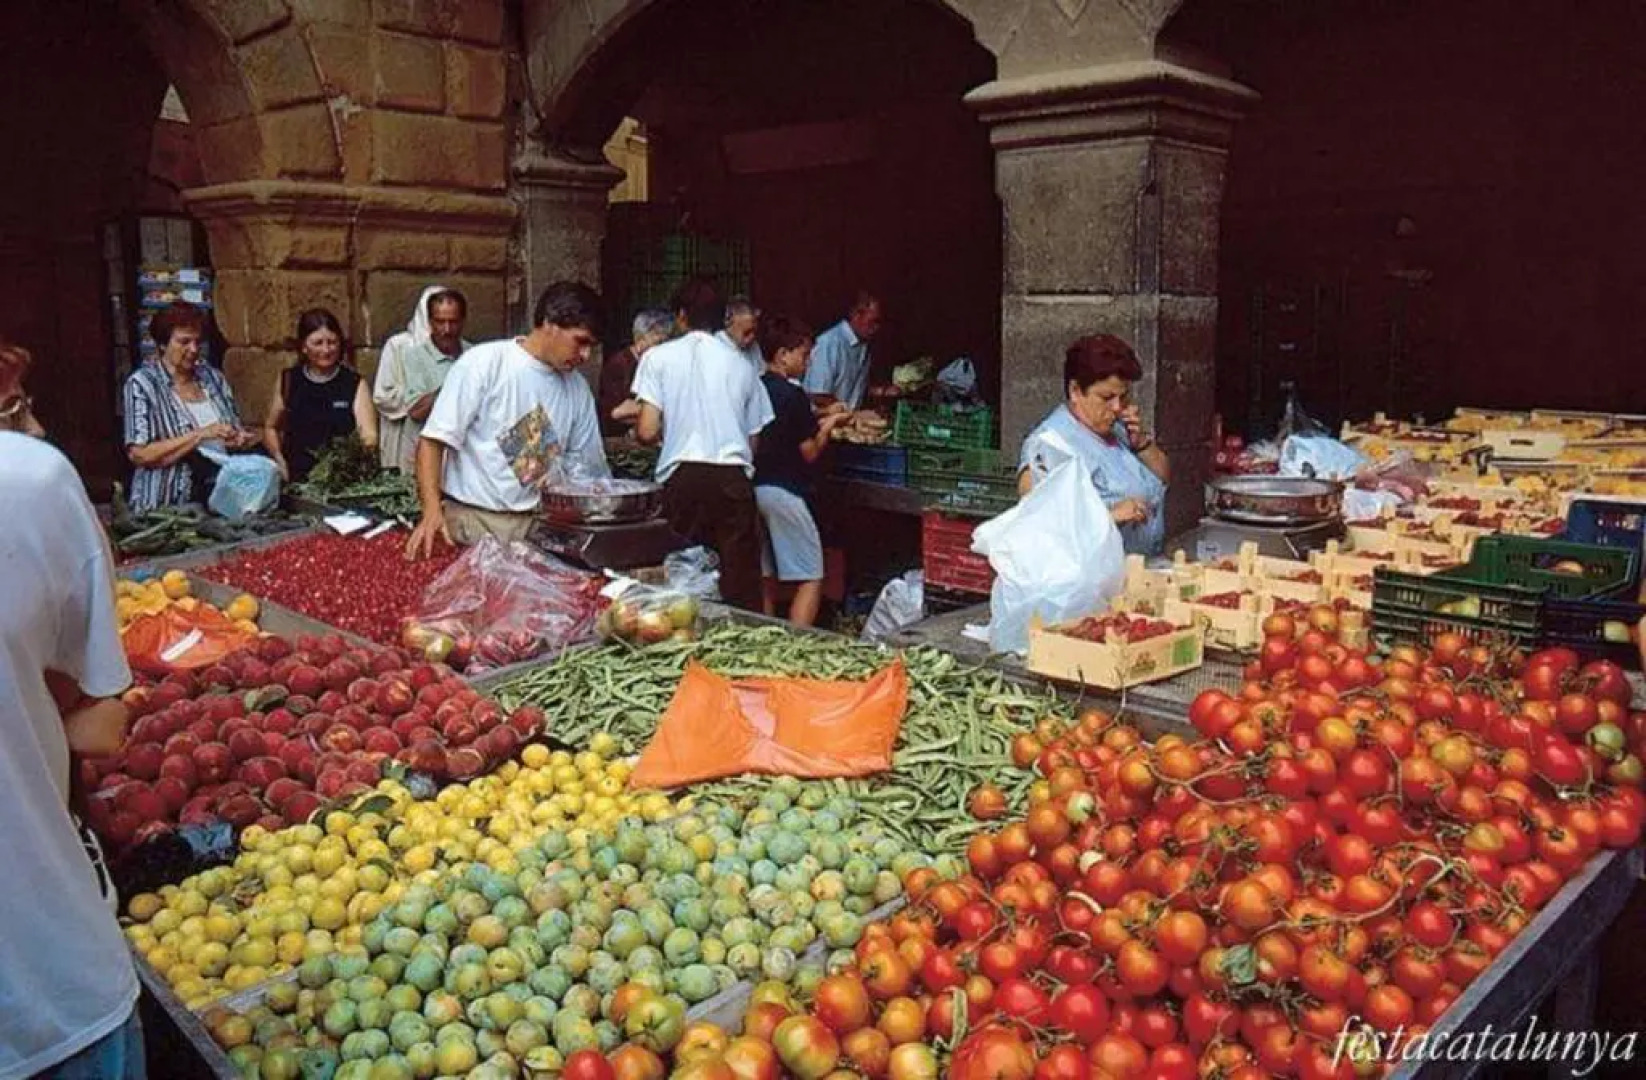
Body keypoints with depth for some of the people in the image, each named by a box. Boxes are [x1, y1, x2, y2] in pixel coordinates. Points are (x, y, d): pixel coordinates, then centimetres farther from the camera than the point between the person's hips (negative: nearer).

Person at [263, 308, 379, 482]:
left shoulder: (355, 383, 5)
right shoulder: (288, 380, 10)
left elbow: (369, 435, -4)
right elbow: (271, 428, 22)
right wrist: (279, 459, 6)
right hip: (297, 479, 1)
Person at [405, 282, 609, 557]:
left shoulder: (578, 389, 9)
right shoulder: (483, 363, -7)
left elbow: (590, 470, 17)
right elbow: (432, 441, -8)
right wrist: (432, 510, -20)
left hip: (537, 525, 4)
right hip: (471, 522, -4)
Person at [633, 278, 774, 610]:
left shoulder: (659, 357, 5)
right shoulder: (741, 364, 13)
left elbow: (647, 431, -2)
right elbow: (754, 441, 15)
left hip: (683, 477, -1)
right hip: (733, 477, 2)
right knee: (741, 589, 3)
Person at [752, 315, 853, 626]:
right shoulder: (793, 394, -13)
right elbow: (809, 452, -10)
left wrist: (819, 422, 19)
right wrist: (830, 424, 5)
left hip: (757, 487, 8)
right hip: (784, 491, -8)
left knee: (767, 577, 14)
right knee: (811, 577, -2)